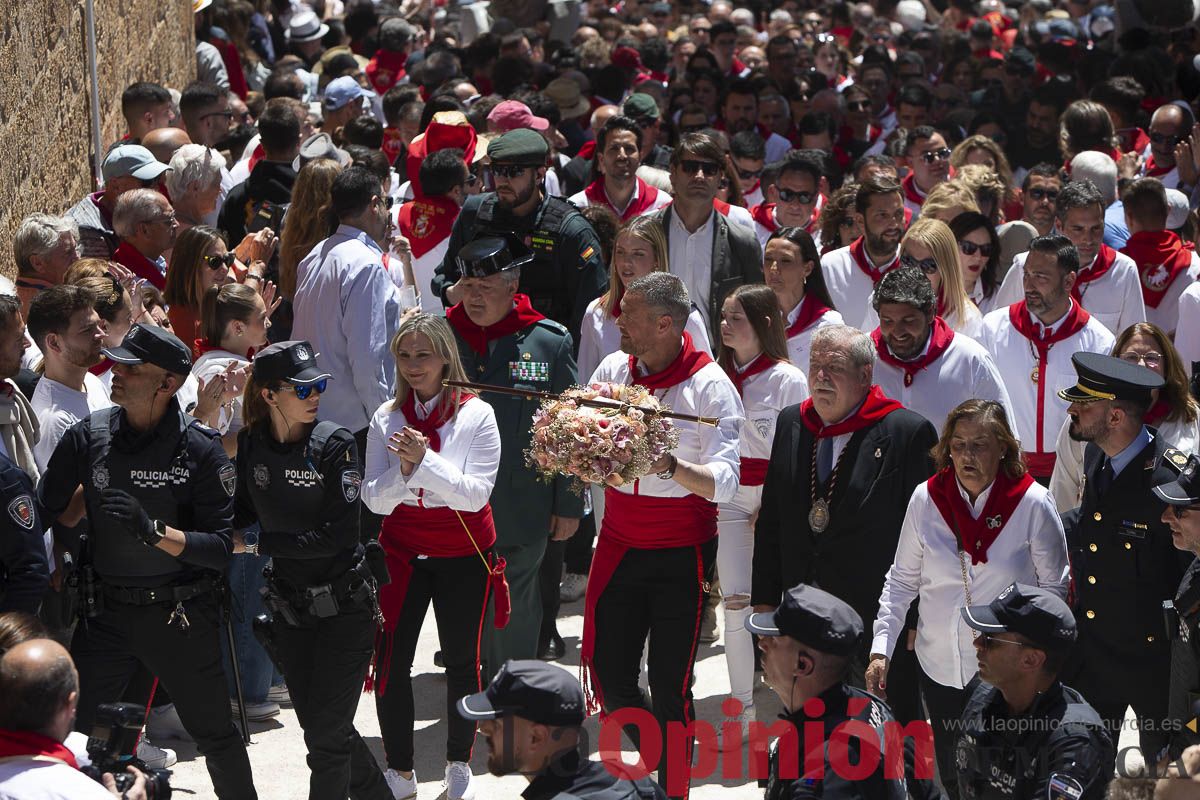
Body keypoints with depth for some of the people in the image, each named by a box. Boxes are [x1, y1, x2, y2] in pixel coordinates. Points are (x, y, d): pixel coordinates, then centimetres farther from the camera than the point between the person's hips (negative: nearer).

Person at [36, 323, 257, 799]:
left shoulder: (199, 449, -11)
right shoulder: (88, 438, -3)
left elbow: (221, 547, -16)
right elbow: (46, 515, 7)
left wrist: (153, 531, -28)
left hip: (181, 614, -3)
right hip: (108, 611, 3)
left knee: (216, 734, 8)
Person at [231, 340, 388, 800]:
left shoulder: (334, 445, -16)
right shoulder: (251, 444, -3)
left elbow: (336, 535, -21)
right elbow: (243, 512, 10)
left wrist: (254, 544, -21)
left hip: (344, 606, -5)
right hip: (289, 607, 5)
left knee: (327, 733, -6)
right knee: (319, 725, 15)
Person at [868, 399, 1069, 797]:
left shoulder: (1033, 503, -11)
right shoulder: (926, 499, -5)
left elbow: (1055, 586, -2)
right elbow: (901, 582, 5)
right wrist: (880, 649, -3)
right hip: (940, 667, 2)